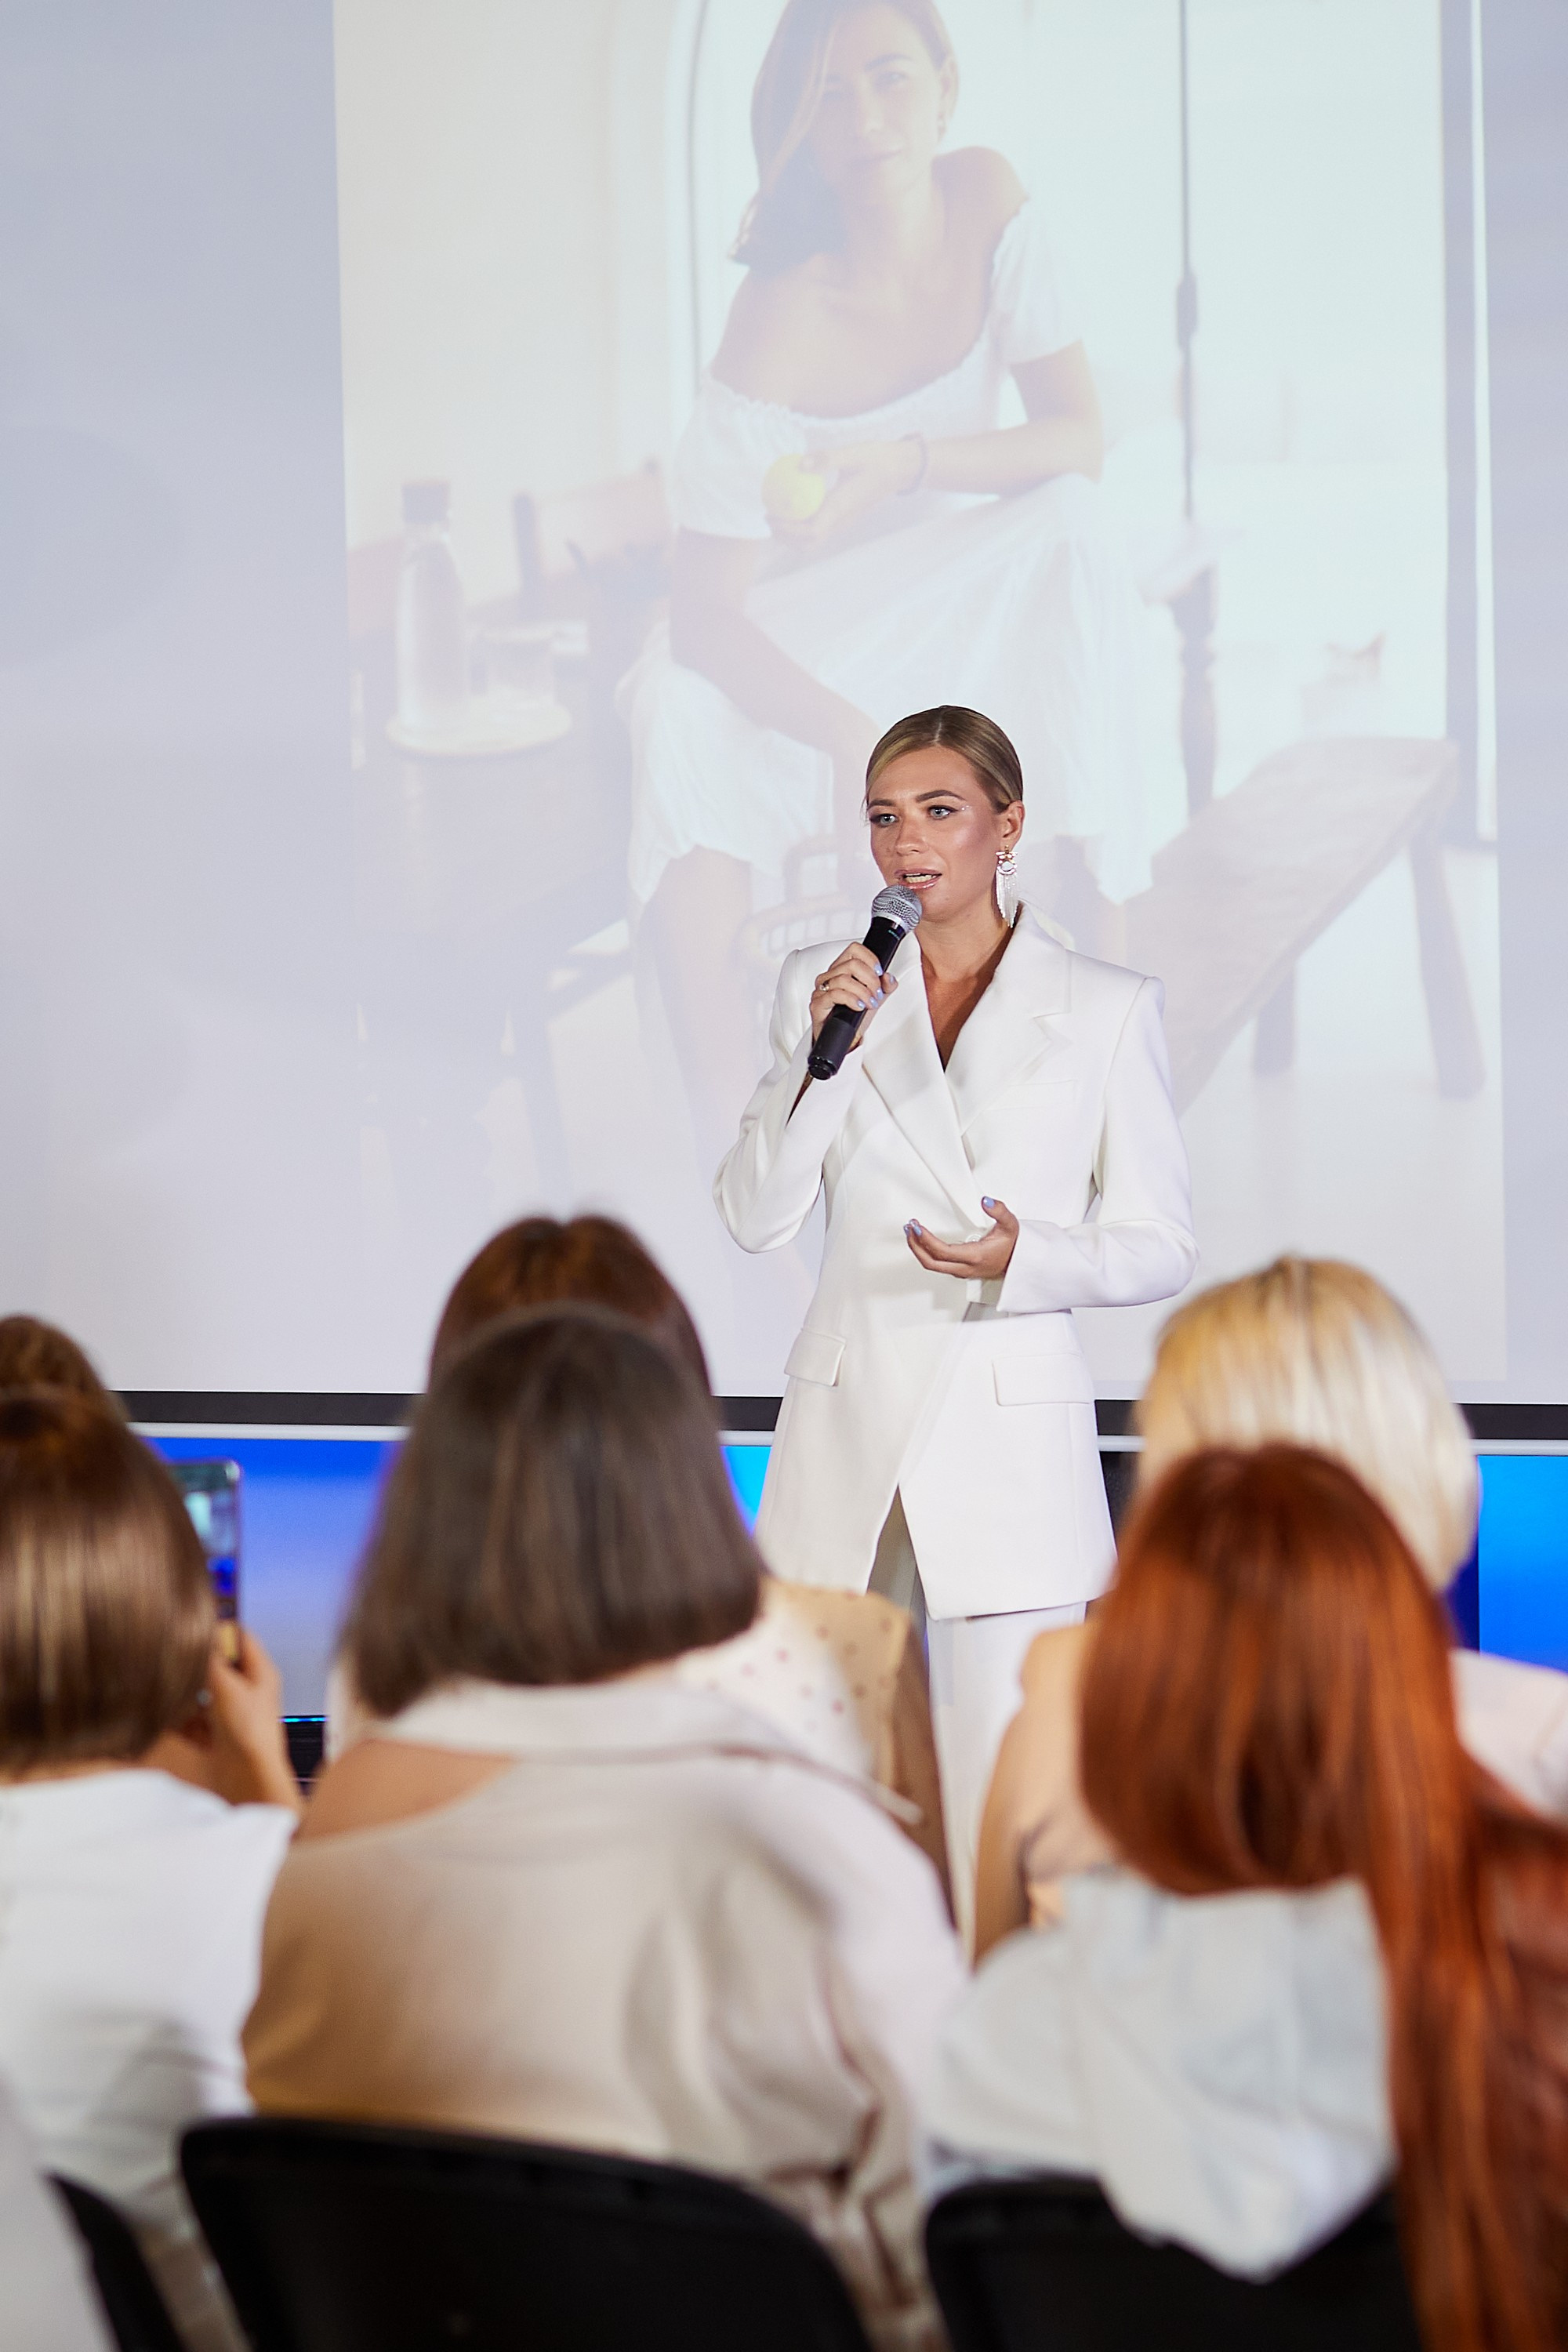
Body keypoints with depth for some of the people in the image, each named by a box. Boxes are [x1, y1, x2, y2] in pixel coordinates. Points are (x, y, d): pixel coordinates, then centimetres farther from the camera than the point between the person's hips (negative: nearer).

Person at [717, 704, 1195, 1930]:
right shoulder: (824, 984, 10)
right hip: (849, 1417, 3)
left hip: (1011, 1426, -3)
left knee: (1007, 1790, -8)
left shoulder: (1108, 1005, 2)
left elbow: (1162, 1243, 4)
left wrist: (1026, 1259, -15)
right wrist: (820, 1049, -9)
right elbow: (755, 1216, 4)